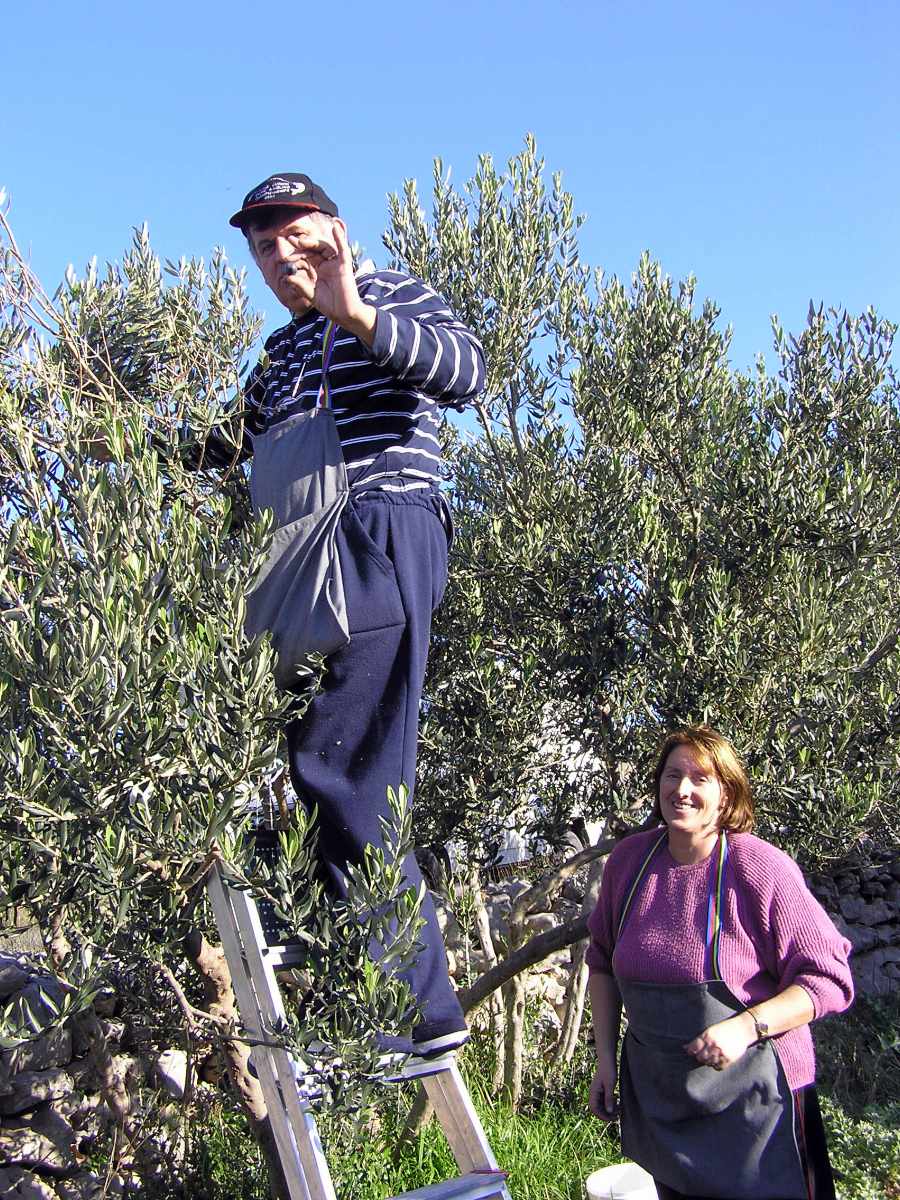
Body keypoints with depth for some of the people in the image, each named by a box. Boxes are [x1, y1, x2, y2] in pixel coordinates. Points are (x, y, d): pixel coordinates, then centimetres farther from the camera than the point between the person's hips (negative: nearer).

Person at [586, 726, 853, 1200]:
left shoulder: (762, 869, -19)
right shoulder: (628, 859, -4)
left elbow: (829, 979, -15)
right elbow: (603, 962, 10)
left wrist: (746, 1027, -26)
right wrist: (604, 1058, 7)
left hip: (750, 1096, -4)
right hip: (655, 1096, 5)